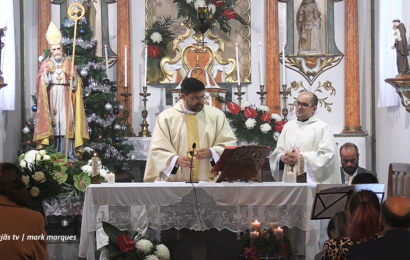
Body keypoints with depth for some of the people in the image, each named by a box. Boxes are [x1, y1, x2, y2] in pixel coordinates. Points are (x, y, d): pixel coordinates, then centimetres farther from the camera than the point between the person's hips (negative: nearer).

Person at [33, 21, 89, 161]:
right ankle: (54, 154, -4)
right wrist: (46, 72, -20)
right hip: (52, 98, -1)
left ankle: (70, 153, -6)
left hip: (65, 97, 1)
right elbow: (43, 83, -5)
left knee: (67, 123, -6)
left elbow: (75, 85, 6)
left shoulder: (68, 63, 10)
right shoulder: (46, 63, 6)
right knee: (54, 124, -7)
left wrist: (73, 77, -14)